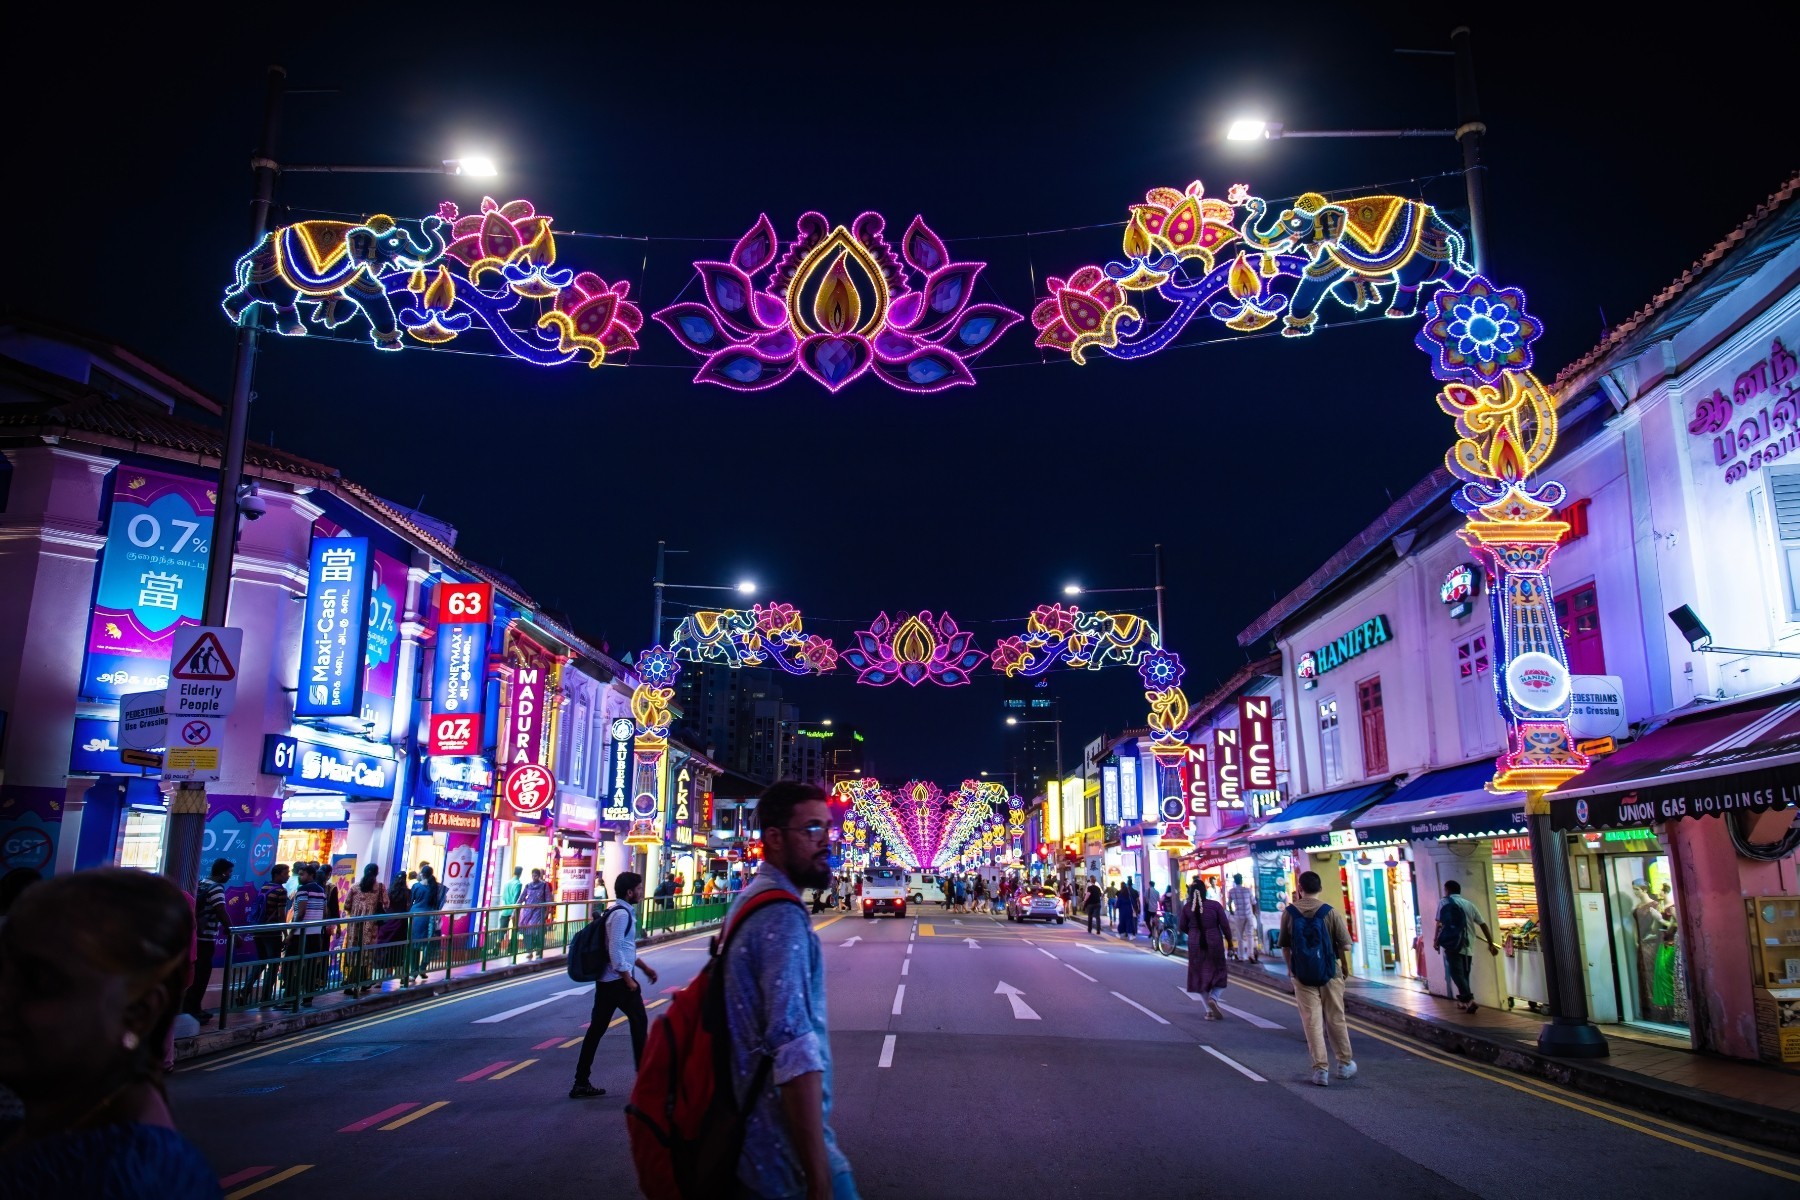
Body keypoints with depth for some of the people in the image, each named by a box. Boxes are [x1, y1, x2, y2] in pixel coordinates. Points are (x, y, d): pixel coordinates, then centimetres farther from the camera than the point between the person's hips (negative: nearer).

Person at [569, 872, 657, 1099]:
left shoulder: (619, 911, 16)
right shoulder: (622, 914, -16)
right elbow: (616, 950, -22)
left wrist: (643, 967, 25)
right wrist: (629, 979, -18)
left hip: (605, 980, 9)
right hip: (619, 980, -9)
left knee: (596, 1028, 8)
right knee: (639, 1022, 3)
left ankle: (581, 1083, 10)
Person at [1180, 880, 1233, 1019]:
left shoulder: (1186, 908, -5)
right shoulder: (1215, 905, -11)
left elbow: (1183, 927, 5)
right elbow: (1225, 925, -7)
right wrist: (1230, 942, 8)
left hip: (1195, 945, 2)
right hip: (1214, 944, -2)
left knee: (1199, 976, 11)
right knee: (1219, 973, 13)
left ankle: (1209, 1010, 10)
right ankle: (1213, 998, -13)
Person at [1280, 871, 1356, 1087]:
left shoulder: (1289, 913, -3)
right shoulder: (1330, 912, -8)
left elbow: (1285, 946, 3)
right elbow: (1343, 945, -5)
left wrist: (1290, 968, 18)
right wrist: (1345, 967, 12)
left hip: (1302, 974, 0)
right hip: (1330, 972, 0)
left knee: (1311, 1021, 4)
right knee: (1335, 1019, 13)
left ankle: (1320, 1068, 2)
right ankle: (1345, 1064, 26)